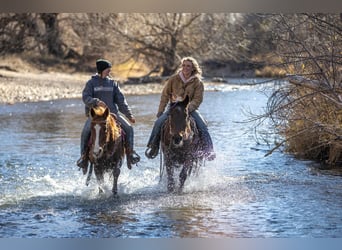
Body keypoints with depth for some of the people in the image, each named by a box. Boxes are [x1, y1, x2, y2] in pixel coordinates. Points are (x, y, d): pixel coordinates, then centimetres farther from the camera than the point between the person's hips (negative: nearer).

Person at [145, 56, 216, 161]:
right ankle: (153, 146, -5)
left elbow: (198, 99, -9)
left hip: (190, 108, -1)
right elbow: (165, 95, 4)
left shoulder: (197, 82, -5)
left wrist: (188, 108, -25)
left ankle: (208, 149, -14)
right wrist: (160, 111, -1)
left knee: (202, 125, -23)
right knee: (158, 122, -19)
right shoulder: (174, 79, -1)